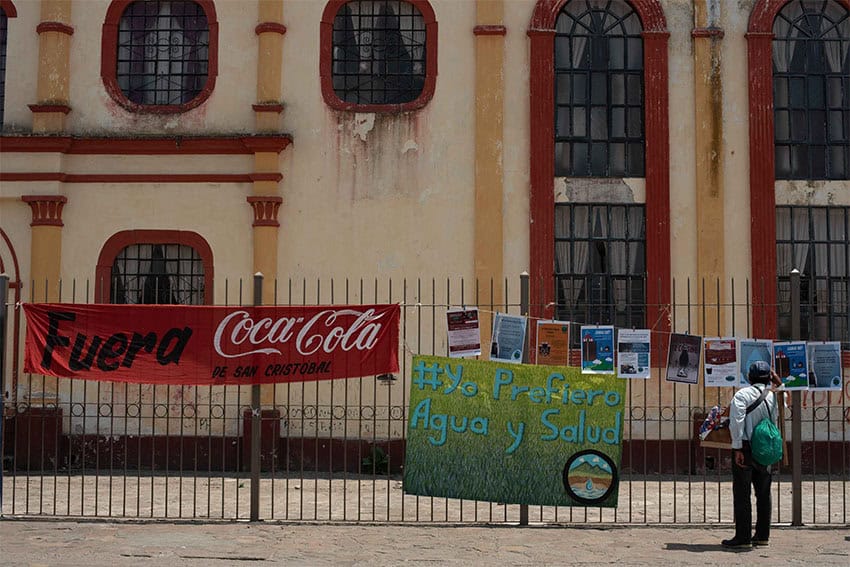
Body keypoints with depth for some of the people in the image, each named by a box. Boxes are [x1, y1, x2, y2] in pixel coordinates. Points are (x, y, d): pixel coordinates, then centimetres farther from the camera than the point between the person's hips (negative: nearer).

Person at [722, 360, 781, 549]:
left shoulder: (742, 395, -8)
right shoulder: (773, 395, 7)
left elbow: (737, 422, -18)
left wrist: (737, 447, -16)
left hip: (745, 448, -5)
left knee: (742, 494, -2)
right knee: (763, 493, 13)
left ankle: (743, 537, -4)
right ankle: (762, 535, 18)